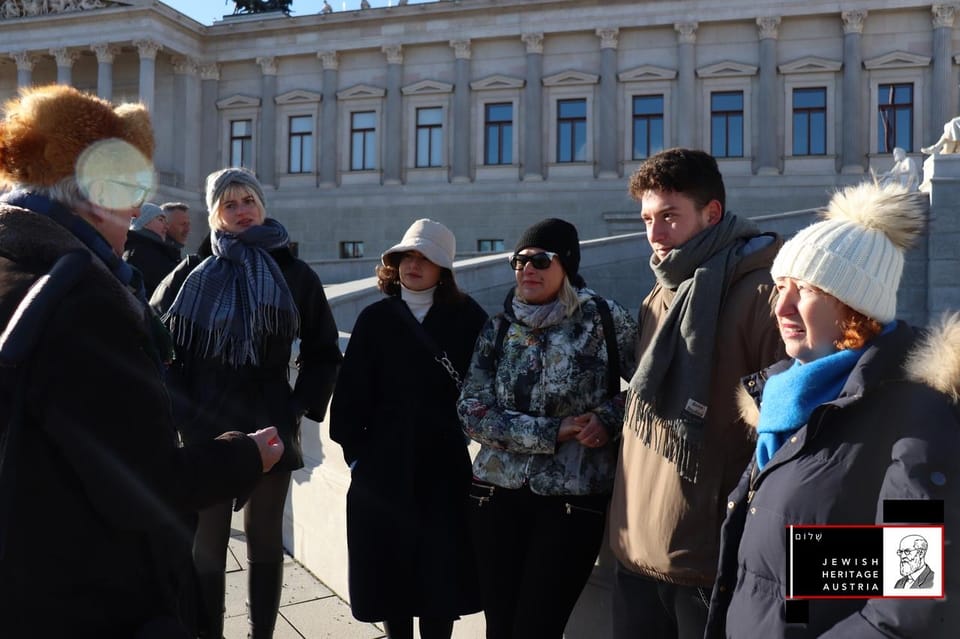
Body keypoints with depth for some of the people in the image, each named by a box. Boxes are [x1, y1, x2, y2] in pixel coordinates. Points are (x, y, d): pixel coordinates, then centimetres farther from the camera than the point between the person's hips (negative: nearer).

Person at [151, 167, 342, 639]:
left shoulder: (295, 276, 2)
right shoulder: (191, 276, 3)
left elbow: (324, 353, 9)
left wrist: (300, 407, -1)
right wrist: (179, 413, -4)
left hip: (269, 429, 0)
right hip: (203, 430, 0)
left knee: (264, 542, 12)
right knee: (206, 549, 4)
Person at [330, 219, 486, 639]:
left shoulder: (467, 318, -1)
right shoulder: (376, 318, 3)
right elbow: (351, 394, 1)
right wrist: (355, 451, -4)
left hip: (446, 466, -1)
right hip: (385, 466, 1)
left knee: (441, 569, 5)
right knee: (390, 568, 9)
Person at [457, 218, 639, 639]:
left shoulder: (605, 319, -4)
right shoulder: (498, 328, 4)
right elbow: (472, 412, -4)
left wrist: (610, 417, -15)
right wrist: (550, 432, -13)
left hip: (574, 501, -3)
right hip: (498, 495, 3)